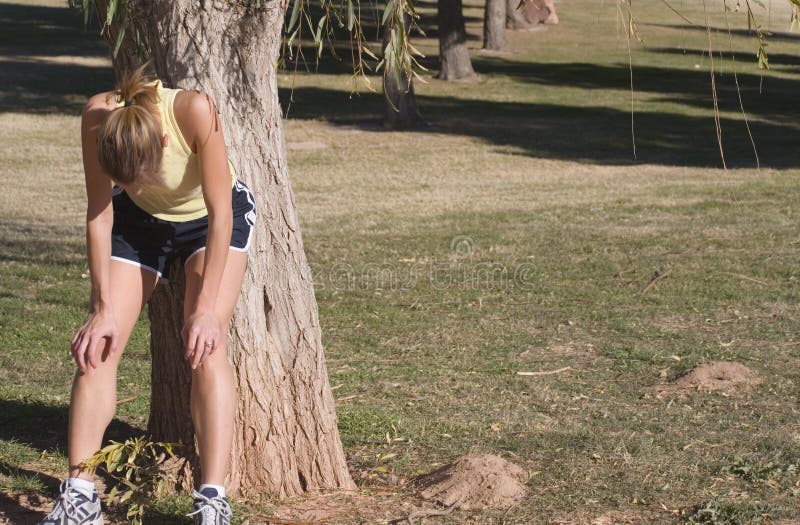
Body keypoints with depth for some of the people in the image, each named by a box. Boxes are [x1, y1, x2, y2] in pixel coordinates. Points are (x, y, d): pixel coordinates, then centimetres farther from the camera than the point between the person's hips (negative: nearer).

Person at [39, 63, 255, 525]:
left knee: (206, 344, -20)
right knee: (97, 346, -8)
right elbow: (99, 214, -19)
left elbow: (221, 214, -32)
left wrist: (206, 309, -32)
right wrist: (103, 308, -19)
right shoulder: (97, 118, -31)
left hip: (212, 219, -3)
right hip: (141, 220, 3)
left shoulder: (196, 112, -40)